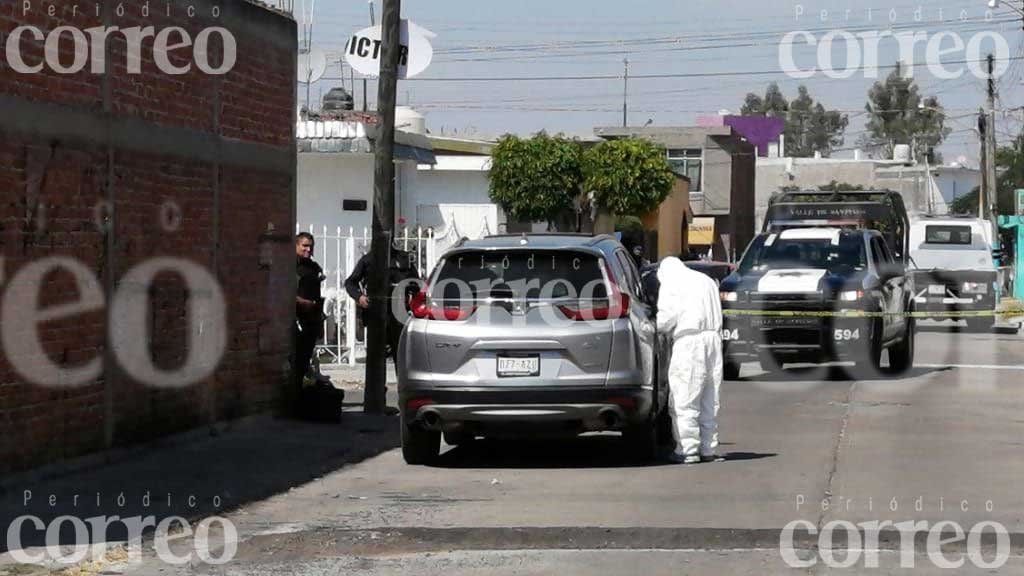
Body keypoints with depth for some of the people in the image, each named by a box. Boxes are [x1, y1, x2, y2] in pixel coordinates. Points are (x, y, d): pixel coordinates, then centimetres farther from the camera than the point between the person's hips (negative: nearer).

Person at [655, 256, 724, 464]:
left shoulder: (670, 283, 1)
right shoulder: (707, 281, 23)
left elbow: (667, 315, -10)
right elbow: (716, 316, 20)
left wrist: (657, 329, 8)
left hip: (689, 341, -7)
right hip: (713, 338, 7)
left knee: (684, 400, -4)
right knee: (709, 401, 12)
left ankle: (688, 450, -7)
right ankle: (708, 449, 15)